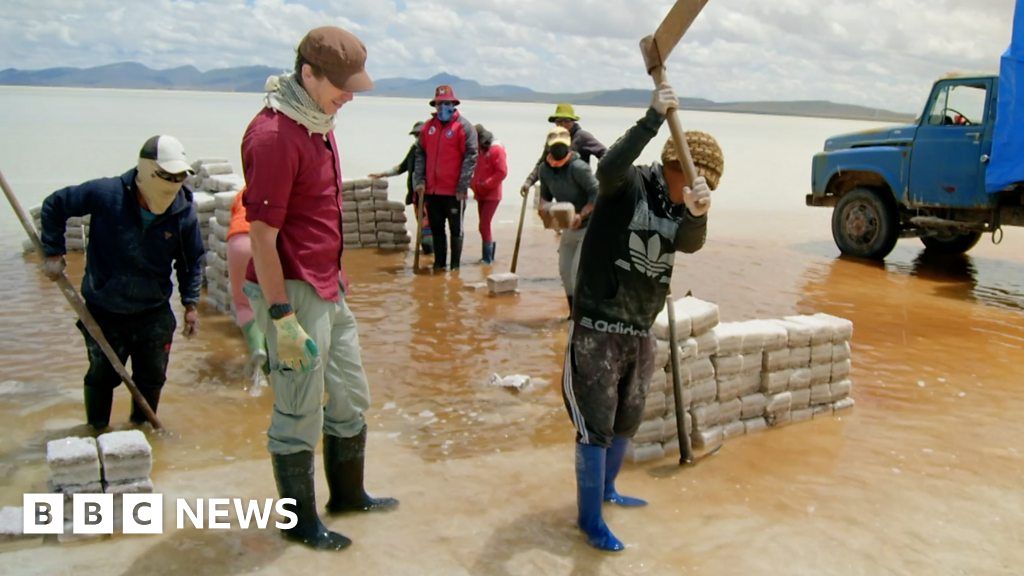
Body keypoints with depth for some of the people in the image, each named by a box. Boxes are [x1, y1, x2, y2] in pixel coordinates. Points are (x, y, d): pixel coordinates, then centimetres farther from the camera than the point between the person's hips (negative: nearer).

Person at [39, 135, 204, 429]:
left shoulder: (184, 212, -12)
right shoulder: (105, 194, -18)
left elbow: (192, 261, 2)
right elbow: (54, 206, -3)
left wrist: (190, 304, 1)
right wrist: (53, 253, -4)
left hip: (154, 313, 2)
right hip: (103, 313, -1)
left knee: (152, 377, 11)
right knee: (102, 376, 12)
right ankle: (96, 432, 33)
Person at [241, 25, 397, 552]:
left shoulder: (318, 122, 8)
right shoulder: (275, 136, -21)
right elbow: (262, 237, -21)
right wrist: (283, 320, -21)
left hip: (329, 287, 10)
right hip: (293, 292, -9)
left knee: (350, 396, 20)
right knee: (300, 414, 5)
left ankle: (347, 493, 39)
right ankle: (300, 522, 24)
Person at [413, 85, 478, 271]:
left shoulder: (464, 126, -6)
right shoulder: (428, 126, 10)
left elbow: (470, 157, -11)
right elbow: (420, 154, 12)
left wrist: (462, 186, -16)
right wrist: (419, 180, 1)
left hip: (454, 191, -5)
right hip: (432, 189, 5)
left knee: (456, 229, 4)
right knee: (436, 228, 12)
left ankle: (455, 266, 11)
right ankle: (439, 263, 23)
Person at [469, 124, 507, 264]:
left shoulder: (497, 149, -11)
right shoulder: (479, 150, 11)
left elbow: (502, 172, -16)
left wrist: (486, 184, -17)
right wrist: (473, 184, -1)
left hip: (492, 195, -7)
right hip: (480, 194, 7)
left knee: (484, 226, -11)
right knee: (484, 226, 11)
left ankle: (487, 257, -5)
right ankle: (490, 248, 25)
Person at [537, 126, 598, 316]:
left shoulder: (578, 167, -24)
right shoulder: (545, 169, -1)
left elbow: (597, 193, -24)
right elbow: (545, 194, 11)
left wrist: (581, 215, -35)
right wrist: (543, 205, -12)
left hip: (588, 226, -8)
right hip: (568, 227, 8)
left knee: (578, 269, -12)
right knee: (565, 270, 13)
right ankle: (573, 311, 28)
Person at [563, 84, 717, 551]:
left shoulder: (683, 208, 3)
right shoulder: (630, 186, -11)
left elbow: (691, 243, -19)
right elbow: (609, 167, -35)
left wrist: (697, 213, -40)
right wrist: (653, 119, -38)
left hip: (640, 333, 7)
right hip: (597, 331, -7)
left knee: (626, 421, 20)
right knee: (595, 427, 0)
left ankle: (606, 490, 42)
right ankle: (589, 519, 14)